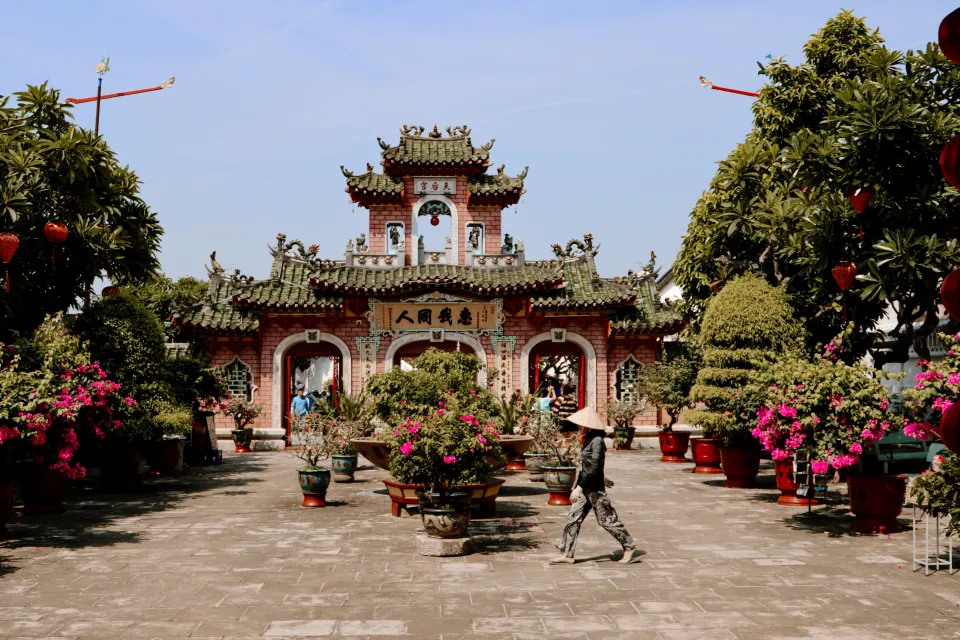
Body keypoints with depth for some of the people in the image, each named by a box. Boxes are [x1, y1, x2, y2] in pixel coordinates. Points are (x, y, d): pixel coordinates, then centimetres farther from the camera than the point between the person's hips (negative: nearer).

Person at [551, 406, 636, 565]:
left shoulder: (597, 441, -19)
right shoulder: (588, 439, 8)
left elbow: (594, 468, -23)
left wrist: (579, 487, -24)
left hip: (595, 488, -9)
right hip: (585, 487, 9)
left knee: (607, 519, 2)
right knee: (573, 518, 5)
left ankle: (629, 546, 18)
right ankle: (567, 554, 8)